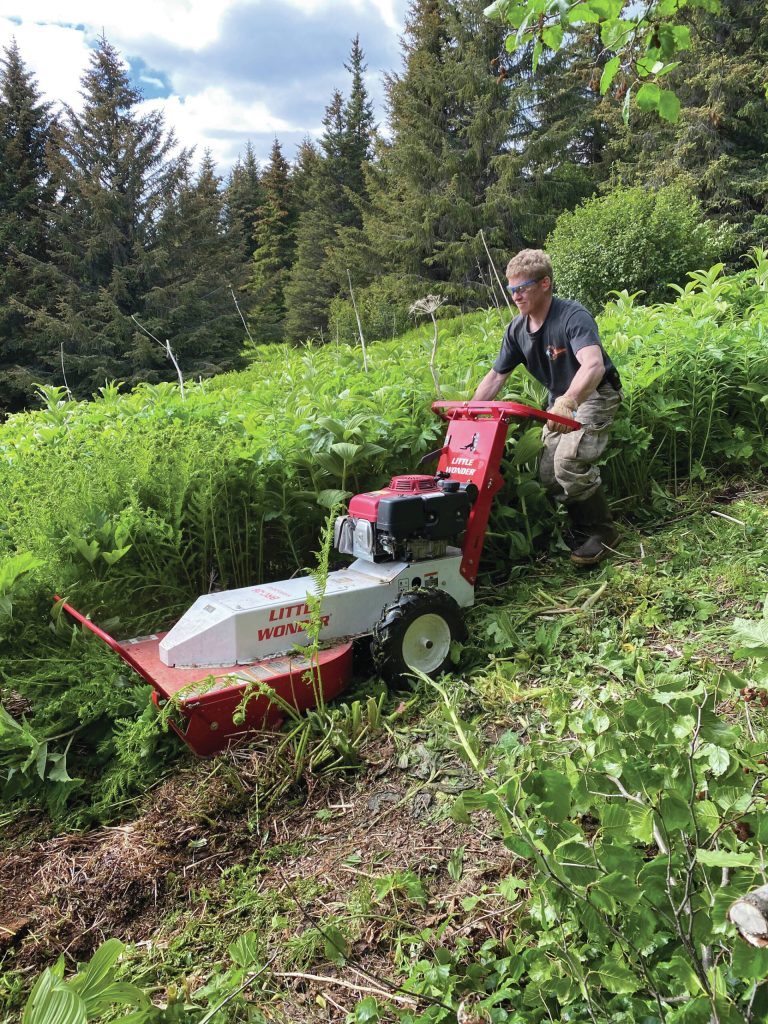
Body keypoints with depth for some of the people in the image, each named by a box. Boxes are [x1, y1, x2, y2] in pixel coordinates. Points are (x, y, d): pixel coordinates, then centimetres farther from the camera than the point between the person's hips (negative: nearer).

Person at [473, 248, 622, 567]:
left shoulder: (573, 316, -27)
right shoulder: (517, 329, -5)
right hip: (561, 401, 7)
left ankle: (602, 531, -4)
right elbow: (495, 376, 2)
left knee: (569, 461, -25)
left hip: (595, 394, -7)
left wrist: (568, 402, -62)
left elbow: (593, 365, -44)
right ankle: (581, 529, 20)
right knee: (548, 473, -1)